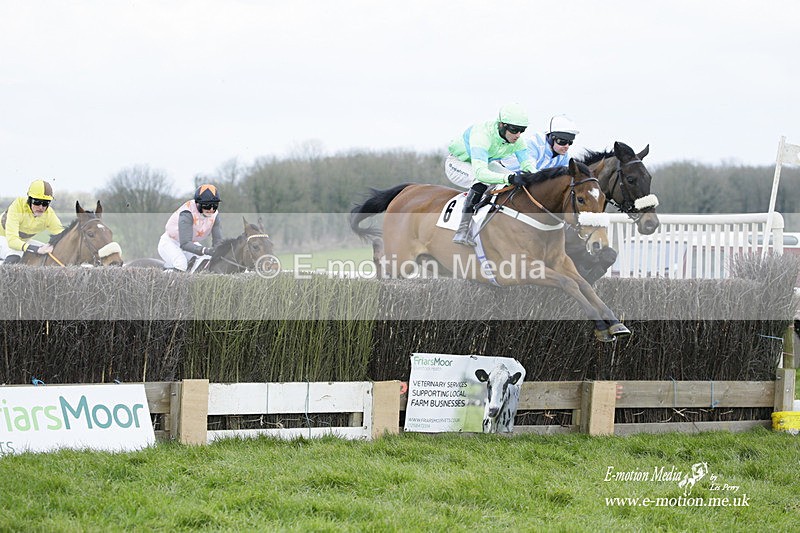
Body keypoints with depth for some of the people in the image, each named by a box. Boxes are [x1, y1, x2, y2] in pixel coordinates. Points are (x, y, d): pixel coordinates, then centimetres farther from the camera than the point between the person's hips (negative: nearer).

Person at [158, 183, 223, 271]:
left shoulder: (214, 215, -14)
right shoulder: (187, 214, -34)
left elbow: (217, 241, -17)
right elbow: (185, 244, -41)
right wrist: (205, 250, -57)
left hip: (191, 243, 8)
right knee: (181, 266, -35)